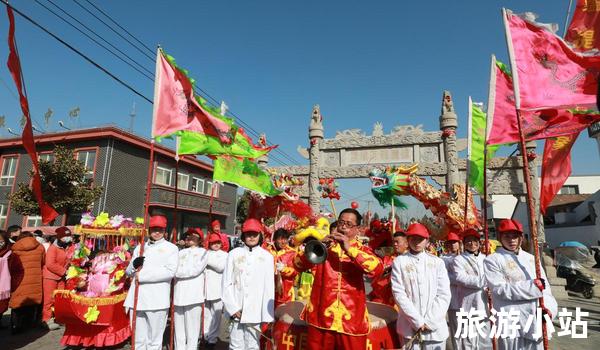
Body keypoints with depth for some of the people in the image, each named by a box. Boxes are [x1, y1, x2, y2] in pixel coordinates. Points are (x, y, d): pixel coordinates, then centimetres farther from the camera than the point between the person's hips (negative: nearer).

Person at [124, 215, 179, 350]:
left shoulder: (171, 248, 1)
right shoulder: (139, 247, 16)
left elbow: (170, 272, -11)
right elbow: (129, 272, 18)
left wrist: (142, 275, -9)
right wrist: (134, 265, -5)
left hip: (157, 300, -4)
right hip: (137, 298, 4)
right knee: (139, 339, 13)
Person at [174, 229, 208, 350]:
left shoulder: (202, 252, 5)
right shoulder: (181, 252, 19)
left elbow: (195, 270, -8)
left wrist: (178, 271, -4)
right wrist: (176, 271, -10)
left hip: (194, 295, -4)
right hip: (179, 294, 4)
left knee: (192, 328, -2)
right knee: (179, 327, 10)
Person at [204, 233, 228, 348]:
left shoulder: (224, 255, 4)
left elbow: (221, 267, -12)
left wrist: (208, 260, -13)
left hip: (217, 290, -2)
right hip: (205, 289, 3)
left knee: (216, 315, 0)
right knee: (206, 314, 11)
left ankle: (212, 338, 11)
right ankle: (206, 336, 24)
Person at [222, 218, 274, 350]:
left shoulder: (267, 257, -1)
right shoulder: (234, 254, 1)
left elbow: (269, 287, -2)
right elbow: (227, 283, 1)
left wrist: (267, 316, -5)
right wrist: (233, 308, -5)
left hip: (256, 312, -1)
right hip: (236, 311, 1)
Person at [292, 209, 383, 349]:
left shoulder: (362, 250, 5)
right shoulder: (325, 245, 6)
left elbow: (377, 269, -15)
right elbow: (298, 264, -3)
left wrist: (350, 250, -23)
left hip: (351, 318, 0)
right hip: (321, 316, 1)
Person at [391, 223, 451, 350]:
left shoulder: (437, 262, 4)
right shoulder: (399, 262, -2)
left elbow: (444, 295, 0)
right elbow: (399, 294, -6)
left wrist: (429, 321, -7)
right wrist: (418, 321, -10)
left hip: (435, 327, 1)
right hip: (409, 327, -1)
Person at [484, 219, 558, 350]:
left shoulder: (531, 259, 11)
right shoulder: (492, 260, -6)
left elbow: (545, 286, 7)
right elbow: (501, 289, -14)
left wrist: (548, 307, -10)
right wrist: (534, 286, -13)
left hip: (536, 321, 5)